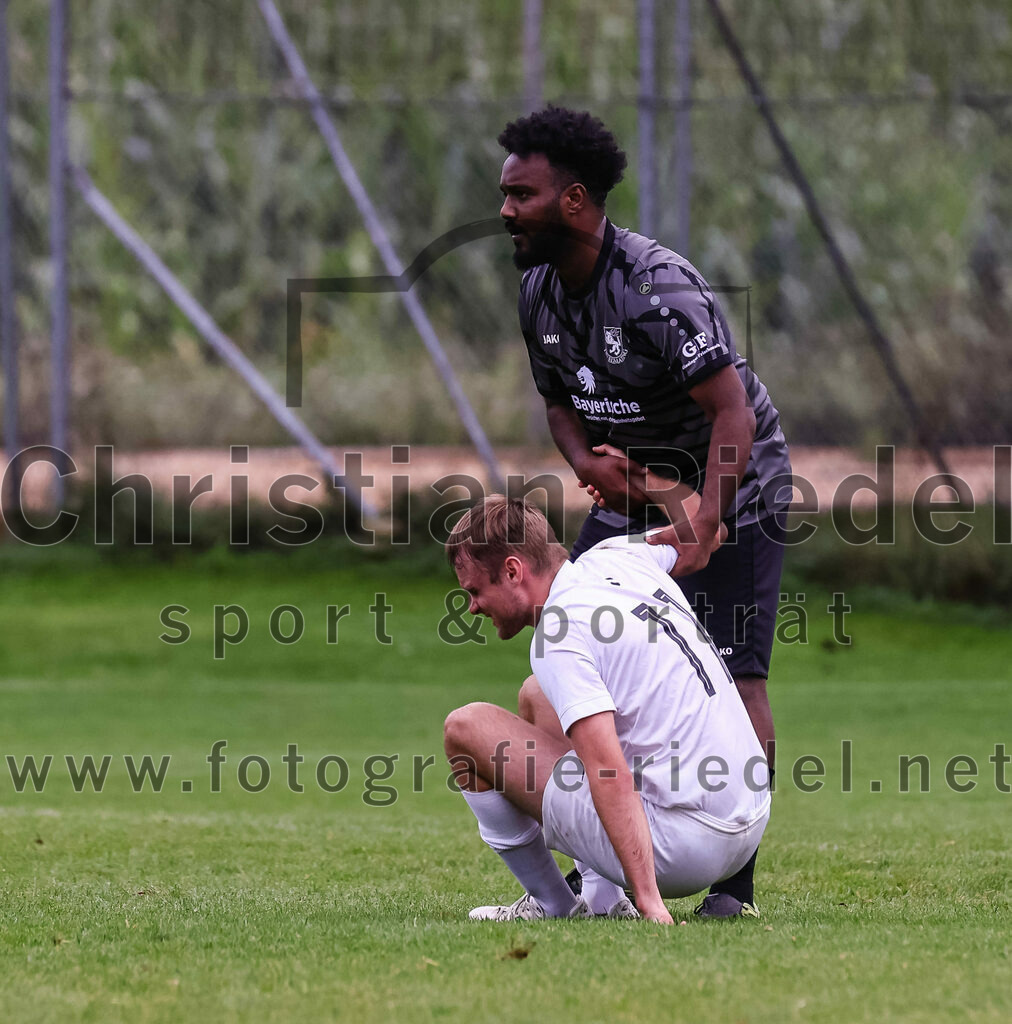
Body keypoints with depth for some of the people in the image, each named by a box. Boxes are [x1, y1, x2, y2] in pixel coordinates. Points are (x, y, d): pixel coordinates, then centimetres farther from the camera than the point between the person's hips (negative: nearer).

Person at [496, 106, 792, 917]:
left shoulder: (656, 286, -28)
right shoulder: (540, 292, -3)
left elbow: (732, 410, -31)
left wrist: (705, 525, -40)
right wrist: (587, 461, -13)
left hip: (733, 484, -8)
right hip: (633, 485, 8)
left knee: (734, 674, -12)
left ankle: (736, 875, -6)